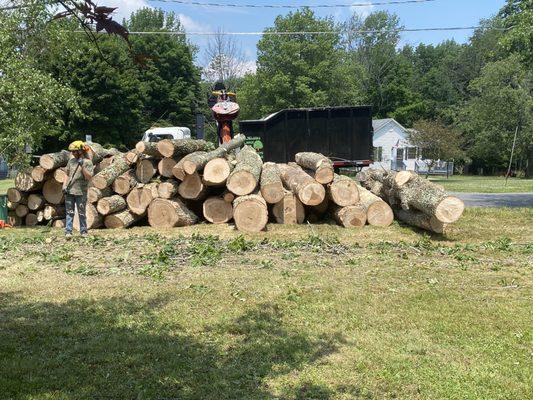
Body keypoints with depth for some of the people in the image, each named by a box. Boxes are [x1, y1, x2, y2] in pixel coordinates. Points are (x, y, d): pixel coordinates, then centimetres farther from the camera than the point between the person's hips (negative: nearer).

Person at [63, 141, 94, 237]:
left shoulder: (88, 162, -5)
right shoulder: (71, 161, 10)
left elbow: (89, 177, -14)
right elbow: (67, 174, 15)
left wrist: (82, 166, -22)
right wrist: (64, 186, 3)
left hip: (81, 192, -4)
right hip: (69, 191, 4)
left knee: (81, 213, 4)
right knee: (69, 212, 3)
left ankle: (83, 231, 14)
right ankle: (68, 231, 3)